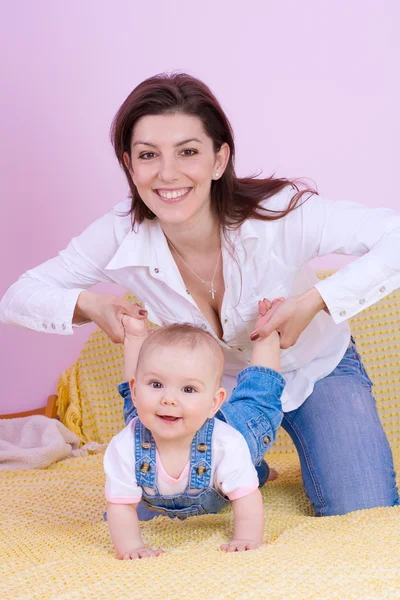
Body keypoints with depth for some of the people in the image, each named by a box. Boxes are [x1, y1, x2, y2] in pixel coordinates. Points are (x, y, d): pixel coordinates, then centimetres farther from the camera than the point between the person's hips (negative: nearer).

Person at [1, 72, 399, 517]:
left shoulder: (278, 213, -33)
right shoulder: (122, 236, -24)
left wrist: (315, 300, -46)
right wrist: (86, 305, -33)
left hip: (315, 374, -2)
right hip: (217, 388, 2)